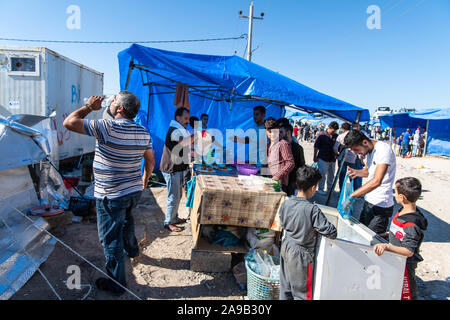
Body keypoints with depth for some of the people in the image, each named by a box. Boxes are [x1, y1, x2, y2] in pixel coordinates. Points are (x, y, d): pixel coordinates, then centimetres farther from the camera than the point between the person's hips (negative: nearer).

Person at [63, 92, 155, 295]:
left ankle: (116, 284, 24)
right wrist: (145, 179, 24)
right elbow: (150, 161, 8)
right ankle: (132, 250, 58)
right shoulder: (143, 132, -1)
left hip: (110, 196, -7)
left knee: (111, 239, 8)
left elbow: (69, 123, -18)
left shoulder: (107, 128, -22)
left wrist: (89, 106, -3)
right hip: (134, 191, 7)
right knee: (126, 221, 34)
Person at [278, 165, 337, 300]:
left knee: (285, 288, 22)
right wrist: (317, 230, -2)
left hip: (286, 248, 6)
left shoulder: (286, 203, -9)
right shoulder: (313, 210, -26)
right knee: (301, 292, 13)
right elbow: (332, 233, -21)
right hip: (301, 254, -6)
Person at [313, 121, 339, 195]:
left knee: (331, 175, 15)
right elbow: (316, 147, -5)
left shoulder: (336, 136, 5)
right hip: (323, 159, -5)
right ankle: (320, 189, 12)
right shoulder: (322, 135, -8)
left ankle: (329, 189, 29)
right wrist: (315, 157, -5)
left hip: (332, 159, 5)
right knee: (322, 174, 0)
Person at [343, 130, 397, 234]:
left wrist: (352, 196, -33)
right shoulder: (368, 150, 7)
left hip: (381, 205, -9)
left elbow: (377, 181, -33)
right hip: (368, 201, 9)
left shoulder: (384, 149, -22)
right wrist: (357, 172, 1)